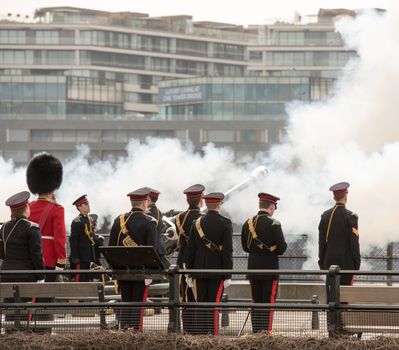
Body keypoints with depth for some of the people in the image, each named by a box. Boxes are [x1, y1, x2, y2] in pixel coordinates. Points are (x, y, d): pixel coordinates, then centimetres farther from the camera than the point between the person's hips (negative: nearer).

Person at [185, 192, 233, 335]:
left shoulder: (197, 223, 4)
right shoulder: (225, 224, -7)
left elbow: (190, 250, 4)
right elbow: (227, 251, -10)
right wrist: (228, 275, -7)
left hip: (200, 270, 3)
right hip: (217, 270, -3)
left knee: (201, 305, 8)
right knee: (214, 305, -3)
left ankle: (201, 334, 7)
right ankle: (213, 335, -6)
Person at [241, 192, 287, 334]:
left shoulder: (248, 223, 5)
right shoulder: (274, 224, -12)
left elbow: (245, 247, 11)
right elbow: (282, 247, -13)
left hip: (253, 268, 5)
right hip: (270, 269, -5)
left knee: (256, 302, 11)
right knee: (269, 302, -1)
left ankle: (256, 332, 11)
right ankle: (266, 332, -5)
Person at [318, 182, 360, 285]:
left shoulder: (325, 216, 3)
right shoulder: (350, 216, -10)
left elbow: (322, 241, 6)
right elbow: (354, 243, -10)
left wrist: (321, 262, 13)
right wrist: (357, 265, -3)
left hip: (330, 261, 4)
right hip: (346, 262, -4)